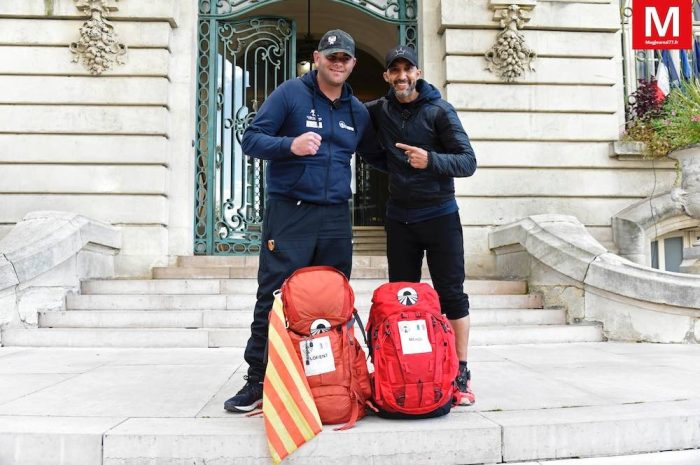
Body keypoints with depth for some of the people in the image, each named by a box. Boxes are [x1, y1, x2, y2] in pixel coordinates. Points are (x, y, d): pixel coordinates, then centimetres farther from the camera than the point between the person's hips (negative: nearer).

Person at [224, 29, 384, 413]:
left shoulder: (357, 111, 15)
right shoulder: (291, 93, 0)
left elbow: (375, 153, 30)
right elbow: (251, 138, -5)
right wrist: (290, 145, -21)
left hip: (336, 218, 5)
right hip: (288, 212, -5)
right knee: (273, 298, -4)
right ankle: (257, 381, 5)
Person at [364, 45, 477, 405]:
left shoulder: (439, 110, -5)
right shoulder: (380, 111, 6)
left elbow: (468, 161, -11)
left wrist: (431, 160, -28)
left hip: (439, 216, -4)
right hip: (399, 218, 4)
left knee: (451, 294, -1)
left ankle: (461, 374, 8)